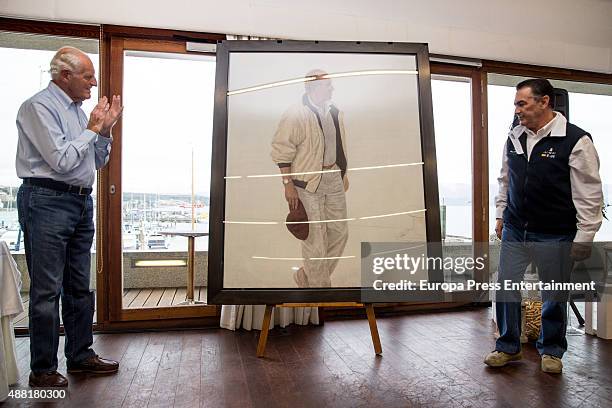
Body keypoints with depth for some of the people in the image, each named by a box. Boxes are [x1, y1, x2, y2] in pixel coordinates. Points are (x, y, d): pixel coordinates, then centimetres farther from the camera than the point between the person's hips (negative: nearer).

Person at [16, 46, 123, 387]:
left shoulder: (78, 109, 15)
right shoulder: (39, 107, -8)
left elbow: (98, 163, 17)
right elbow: (61, 160, -18)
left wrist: (105, 130, 4)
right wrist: (92, 129, -8)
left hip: (81, 202, 8)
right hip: (47, 202, -8)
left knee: (80, 286, 13)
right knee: (47, 290, -1)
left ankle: (81, 355, 26)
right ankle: (43, 370, 12)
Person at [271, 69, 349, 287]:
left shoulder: (335, 113, 9)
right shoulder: (295, 115, -14)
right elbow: (281, 151, -15)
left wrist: (344, 174, 21)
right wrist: (288, 184, -17)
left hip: (334, 178, 8)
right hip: (308, 182, -7)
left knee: (339, 232, 12)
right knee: (315, 238, -1)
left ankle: (307, 276, 30)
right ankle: (319, 285, 20)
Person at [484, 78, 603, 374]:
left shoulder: (575, 140, -12)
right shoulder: (514, 138, 5)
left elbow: (589, 194, -11)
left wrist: (584, 237, -11)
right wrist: (501, 215, 14)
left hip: (555, 237, -4)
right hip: (514, 231, 5)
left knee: (554, 296, 10)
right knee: (506, 288, 8)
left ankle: (551, 350, 32)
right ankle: (508, 347, 27)